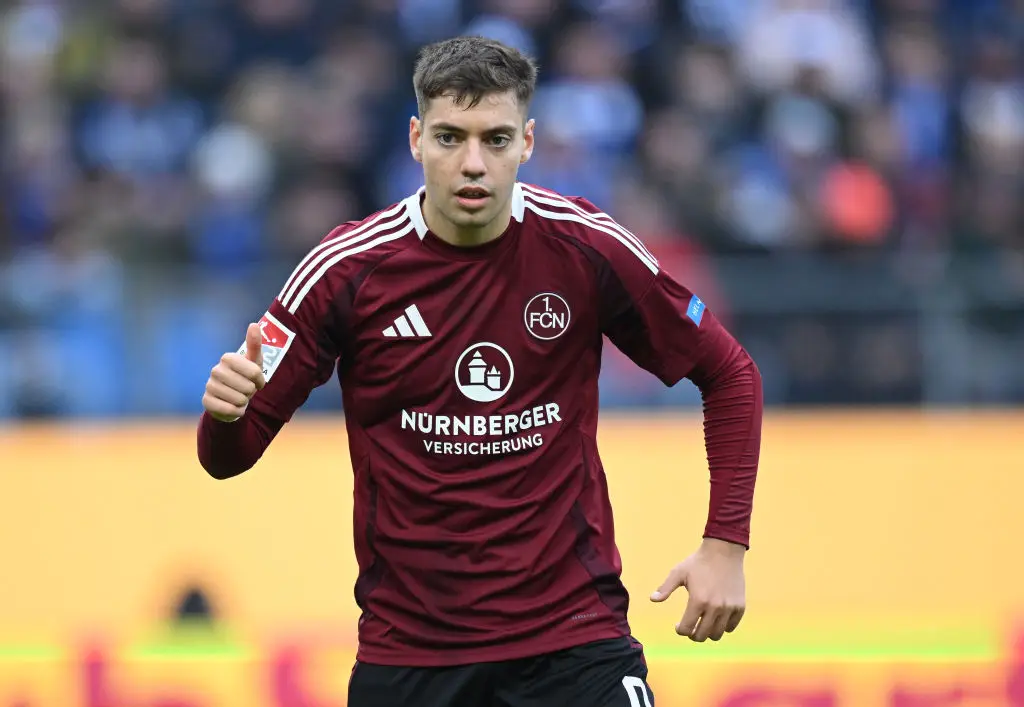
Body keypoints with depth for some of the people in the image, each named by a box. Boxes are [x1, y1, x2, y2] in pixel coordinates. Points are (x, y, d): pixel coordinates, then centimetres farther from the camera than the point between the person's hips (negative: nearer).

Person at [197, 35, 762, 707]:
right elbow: (230, 456, -2)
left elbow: (729, 373, 6)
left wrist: (726, 544, -2)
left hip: (573, 633, -1)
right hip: (406, 647, 1)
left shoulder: (586, 247, -7)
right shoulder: (349, 268, -7)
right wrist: (225, 413, -26)